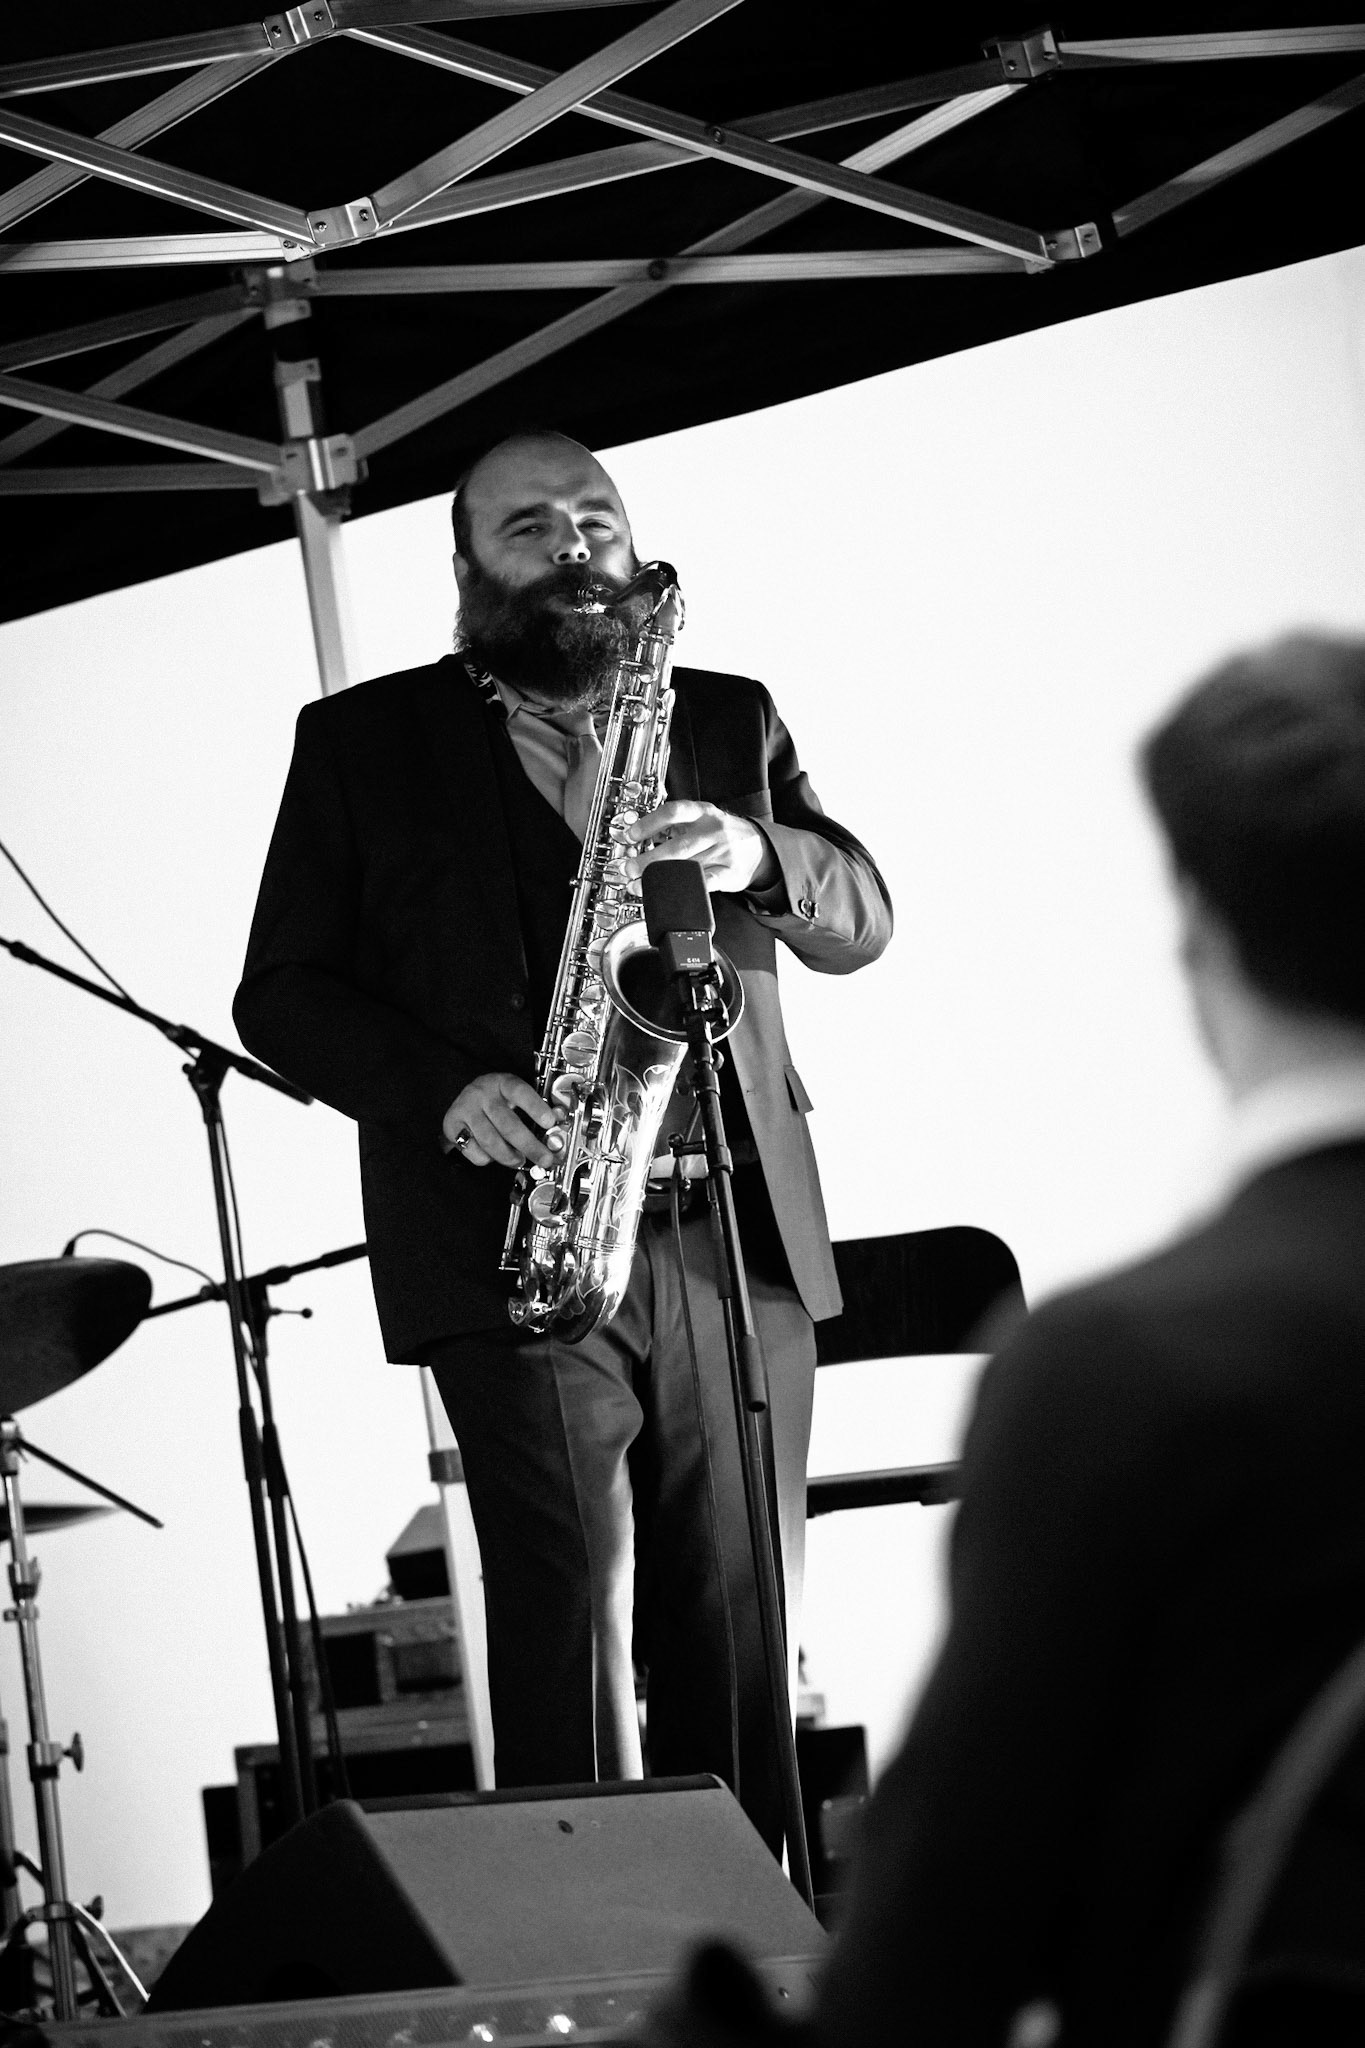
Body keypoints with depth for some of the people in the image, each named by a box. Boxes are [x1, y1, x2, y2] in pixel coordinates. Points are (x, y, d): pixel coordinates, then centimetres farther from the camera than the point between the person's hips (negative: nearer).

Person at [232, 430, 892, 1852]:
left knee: (741, 1628, 2)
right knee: (568, 1618, -12)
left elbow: (859, 922, 11)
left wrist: (757, 855, -11)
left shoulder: (727, 722, 18)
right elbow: (282, 992, 7)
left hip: (737, 1238, 3)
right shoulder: (361, 744, 10)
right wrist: (440, 1088, -11)